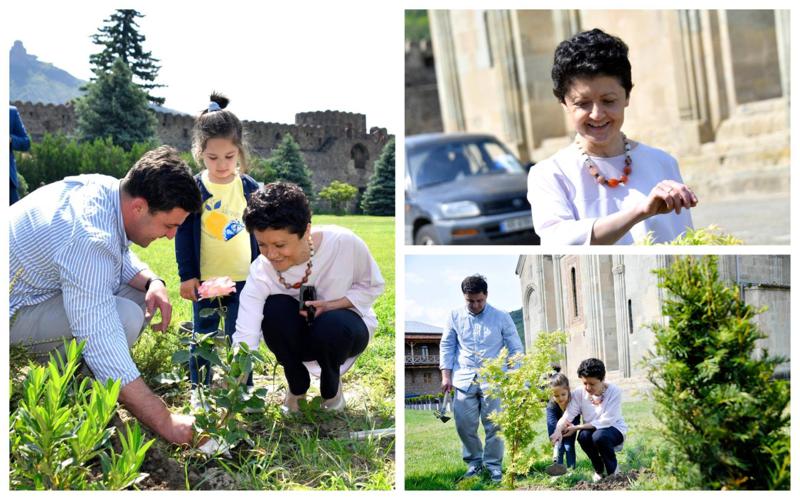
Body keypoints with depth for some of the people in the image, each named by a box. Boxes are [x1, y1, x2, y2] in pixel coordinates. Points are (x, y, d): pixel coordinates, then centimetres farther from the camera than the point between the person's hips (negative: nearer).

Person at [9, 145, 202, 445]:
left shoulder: (108, 188, -8)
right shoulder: (90, 240, -36)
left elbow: (122, 257, 12)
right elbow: (104, 349, -39)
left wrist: (152, 282, -11)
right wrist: (166, 423, -36)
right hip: (14, 310, -10)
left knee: (142, 295, 0)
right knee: (125, 318, -28)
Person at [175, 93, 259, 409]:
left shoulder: (249, 187, 1)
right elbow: (183, 235, 0)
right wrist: (187, 275, -4)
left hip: (243, 279, 1)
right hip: (205, 280, 0)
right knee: (203, 336, 9)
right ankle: (199, 390, 21)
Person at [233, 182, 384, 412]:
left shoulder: (344, 242, -28)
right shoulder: (261, 273, -25)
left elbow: (372, 286, -9)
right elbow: (244, 340, -32)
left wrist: (330, 305, -26)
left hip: (346, 327, -1)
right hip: (300, 335, 1)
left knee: (330, 324, -36)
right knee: (275, 308, -31)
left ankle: (331, 389, -2)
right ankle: (297, 387, -5)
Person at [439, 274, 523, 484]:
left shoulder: (502, 317, 0)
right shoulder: (455, 316, 5)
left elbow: (515, 349, 5)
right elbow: (447, 346, 10)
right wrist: (446, 375, 3)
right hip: (464, 379, 2)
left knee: (494, 425, 0)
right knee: (465, 425, 2)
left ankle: (493, 464, 13)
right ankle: (474, 461, 19)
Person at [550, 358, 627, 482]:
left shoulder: (614, 392, -22)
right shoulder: (579, 393, -14)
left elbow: (606, 421, -27)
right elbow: (567, 416, -24)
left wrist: (576, 427, -28)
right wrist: (558, 431, -47)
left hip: (614, 430, -3)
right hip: (592, 429, 3)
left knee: (599, 436, -36)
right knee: (584, 436, -32)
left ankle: (612, 468, -6)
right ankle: (599, 469, -2)